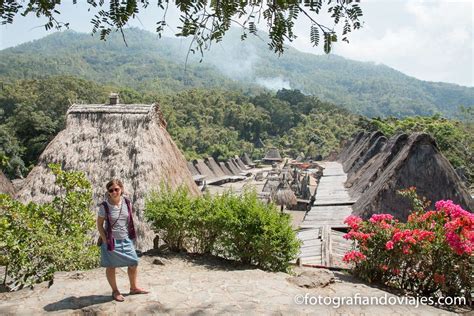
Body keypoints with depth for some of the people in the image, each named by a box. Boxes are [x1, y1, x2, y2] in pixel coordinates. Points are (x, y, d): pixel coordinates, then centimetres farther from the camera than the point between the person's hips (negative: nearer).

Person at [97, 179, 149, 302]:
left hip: (126, 240, 4)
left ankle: (133, 288, 32)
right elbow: (99, 224, -7)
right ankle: (115, 291, 28)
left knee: (134, 263, 11)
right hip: (112, 241, -4)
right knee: (111, 266, 9)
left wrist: (130, 236, 7)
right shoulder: (104, 206, -14)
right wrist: (105, 240, -11)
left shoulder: (127, 203, -3)